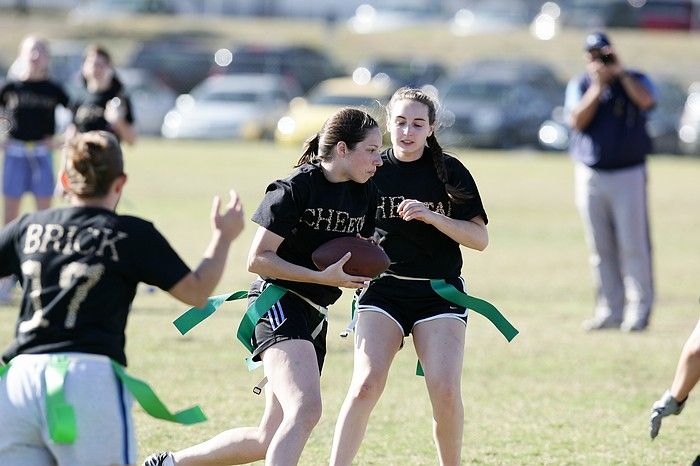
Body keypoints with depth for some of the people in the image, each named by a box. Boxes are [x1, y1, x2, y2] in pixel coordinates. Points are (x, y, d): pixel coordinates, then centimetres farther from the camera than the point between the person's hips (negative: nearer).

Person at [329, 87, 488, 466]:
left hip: (439, 292, 0)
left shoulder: (450, 172, 0)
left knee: (445, 391, -14)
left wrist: (433, 217, -18)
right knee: (366, 384, -19)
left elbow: (480, 239, -4)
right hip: (383, 289, 0)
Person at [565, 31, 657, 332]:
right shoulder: (579, 86, 8)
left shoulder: (635, 81, 3)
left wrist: (620, 72, -17)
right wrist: (599, 85, -12)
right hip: (590, 177, 3)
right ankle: (610, 311, 10)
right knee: (600, 250, 5)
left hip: (628, 175, -3)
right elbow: (577, 121, -9)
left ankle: (639, 310, -2)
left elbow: (646, 100, -20)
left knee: (633, 245, -7)